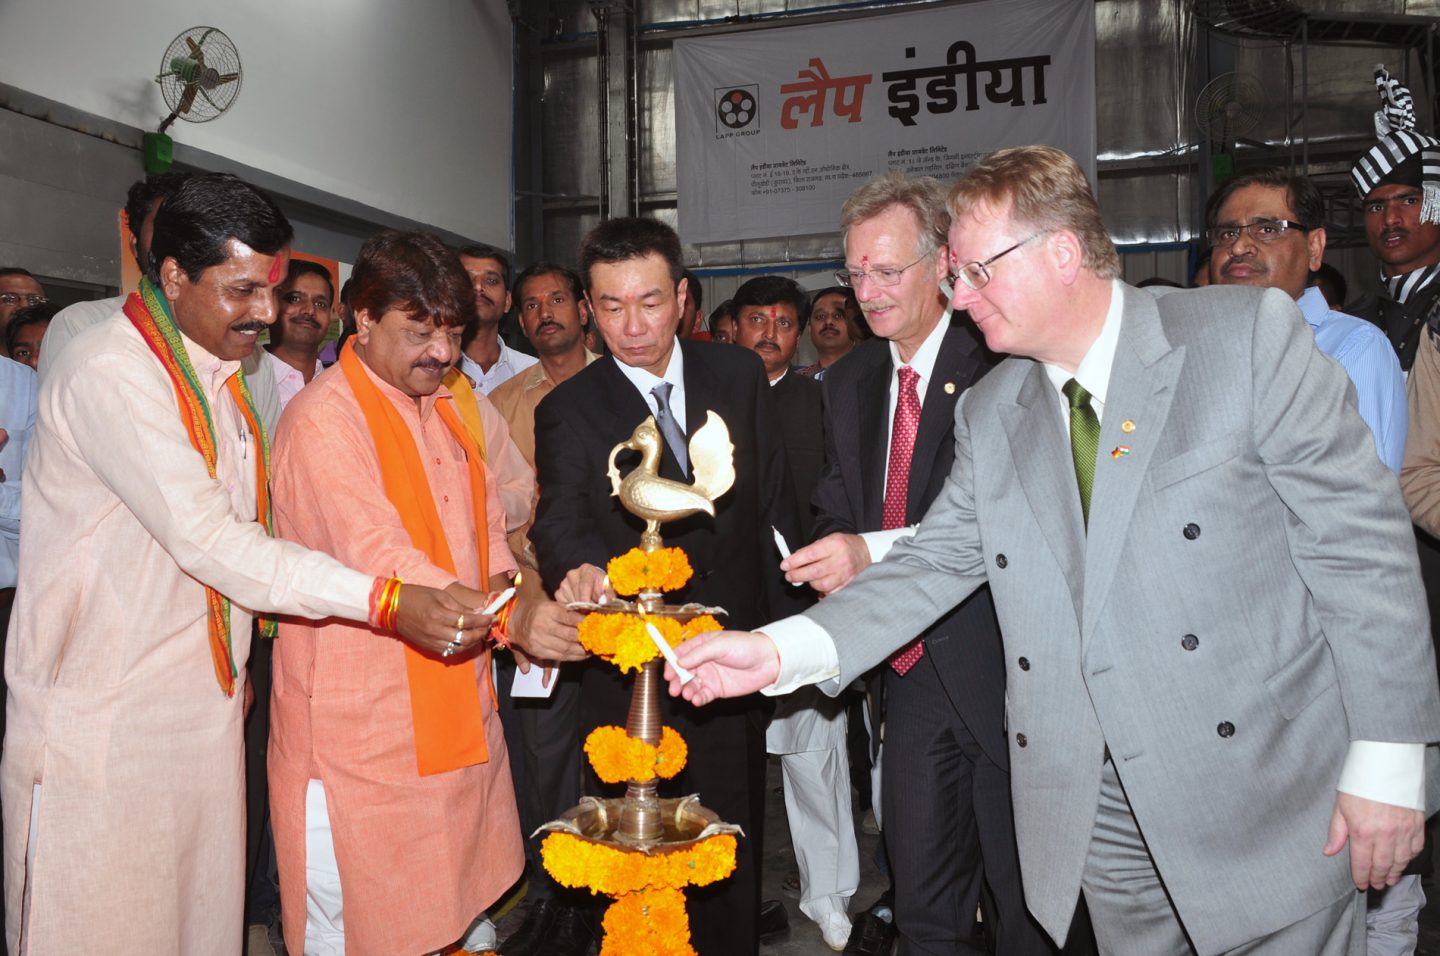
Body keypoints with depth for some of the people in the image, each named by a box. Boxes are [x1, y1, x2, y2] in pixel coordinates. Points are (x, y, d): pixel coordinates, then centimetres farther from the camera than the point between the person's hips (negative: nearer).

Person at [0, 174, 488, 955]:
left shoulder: (218, 377, 11)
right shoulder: (108, 374, -17)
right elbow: (209, 542, -24)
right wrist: (385, 599, -28)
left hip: (203, 712, 8)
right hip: (101, 722, -7)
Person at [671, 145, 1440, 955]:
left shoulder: (1250, 333, -8)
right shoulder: (989, 415, 7)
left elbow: (1359, 539, -9)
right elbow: (936, 563, 3)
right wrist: (780, 651, -10)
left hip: (1267, 792, -4)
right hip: (1099, 810, 4)